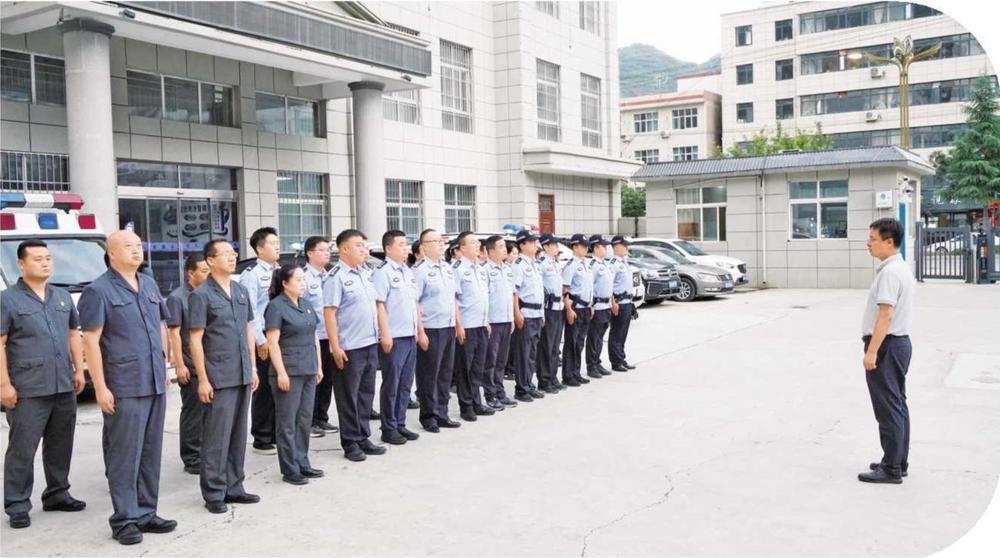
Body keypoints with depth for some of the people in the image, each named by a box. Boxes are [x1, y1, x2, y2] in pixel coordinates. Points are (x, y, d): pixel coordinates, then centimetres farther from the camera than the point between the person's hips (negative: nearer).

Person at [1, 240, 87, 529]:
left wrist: (78, 370, 12)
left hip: (64, 387, 6)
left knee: (60, 446, 13)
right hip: (28, 390, -5)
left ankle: (57, 494, 25)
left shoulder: (63, 297, 13)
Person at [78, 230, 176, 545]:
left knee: (151, 453, 11)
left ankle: (146, 513, 21)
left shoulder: (150, 285, 14)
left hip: (155, 385, 7)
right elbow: (91, 341, -10)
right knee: (125, 456, -1)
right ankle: (125, 519, 9)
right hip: (124, 389, -6)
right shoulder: (98, 291, -6)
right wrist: (100, 387, -14)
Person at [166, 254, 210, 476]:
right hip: (191, 366, -6)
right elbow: (174, 333, -10)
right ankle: (192, 459, 12)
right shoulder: (177, 297, -7)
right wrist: (179, 365, -14)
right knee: (193, 412, 2)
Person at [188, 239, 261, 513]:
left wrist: (253, 367, 12)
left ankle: (233, 487, 23)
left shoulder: (241, 291, 11)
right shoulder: (201, 295, -8)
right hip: (217, 377, -6)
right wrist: (202, 379, -12)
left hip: (243, 375, 6)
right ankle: (213, 493, 11)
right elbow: (195, 340, -9)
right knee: (216, 437, 0)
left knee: (238, 434, 12)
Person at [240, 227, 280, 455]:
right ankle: (262, 440, 11)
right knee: (264, 391, 1)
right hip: (264, 340, -6)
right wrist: (261, 340, -16)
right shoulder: (251, 274, -6)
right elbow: (250, 311, -13)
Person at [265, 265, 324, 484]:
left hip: (308, 371, 7)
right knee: (287, 422, 2)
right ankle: (290, 470, 9)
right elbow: (273, 342, -13)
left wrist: (318, 366, 14)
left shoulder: (306, 305, 12)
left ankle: (302, 463, 22)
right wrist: (281, 372, -17)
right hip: (289, 371, -7)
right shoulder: (276, 306, -9)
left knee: (305, 419, 12)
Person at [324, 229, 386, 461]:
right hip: (349, 347, -7)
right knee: (349, 397, 4)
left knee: (366, 394, 14)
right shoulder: (337, 277, -11)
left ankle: (363, 438, 25)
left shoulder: (365, 274, 11)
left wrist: (378, 334, 15)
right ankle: (350, 443, 14)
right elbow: (329, 313, -14)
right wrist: (336, 347, -18)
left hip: (370, 344, 7)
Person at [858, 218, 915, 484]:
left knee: (888, 409, -4)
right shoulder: (903, 268, 14)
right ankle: (899, 462, 24)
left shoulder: (890, 272, -19)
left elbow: (886, 315, -25)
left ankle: (891, 468, 2)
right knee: (898, 405, 15)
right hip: (901, 342, 11)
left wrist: (872, 351, -24)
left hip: (886, 344, -11)